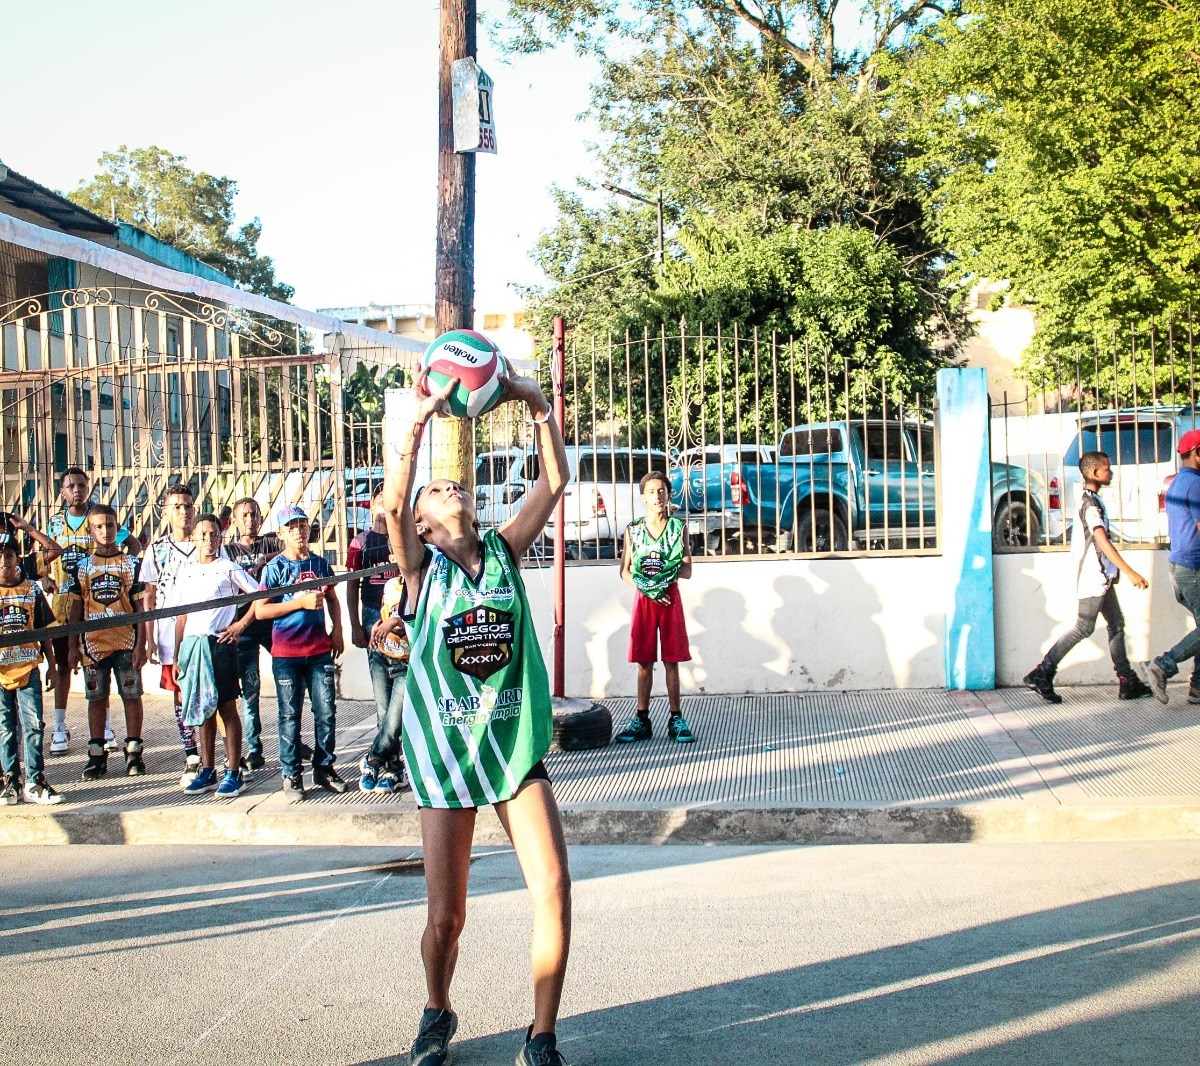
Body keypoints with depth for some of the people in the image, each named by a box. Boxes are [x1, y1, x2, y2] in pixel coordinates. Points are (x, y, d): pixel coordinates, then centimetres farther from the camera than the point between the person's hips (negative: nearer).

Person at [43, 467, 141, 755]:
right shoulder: (54, 522, 9)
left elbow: (134, 545, 5)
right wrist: (45, 579, 0)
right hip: (61, 602, 2)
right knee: (62, 665, 6)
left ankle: (104, 726, 9)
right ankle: (60, 728, 11)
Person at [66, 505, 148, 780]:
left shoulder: (131, 564, 3)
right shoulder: (82, 567, 8)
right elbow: (76, 609, 10)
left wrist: (140, 644, -6)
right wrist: (73, 646, 5)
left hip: (126, 641, -2)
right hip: (93, 642, 2)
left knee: (131, 695, 1)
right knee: (96, 698, 6)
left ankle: (133, 752, 10)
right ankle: (97, 754, 13)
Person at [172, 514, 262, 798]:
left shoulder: (228, 568, 1)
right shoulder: (184, 574, 14)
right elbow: (182, 616, 17)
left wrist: (240, 626, -6)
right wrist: (176, 656, 14)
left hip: (220, 643, -4)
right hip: (192, 644, 4)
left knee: (226, 707, -2)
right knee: (202, 709, 8)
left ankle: (233, 774, 0)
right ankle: (207, 772, 15)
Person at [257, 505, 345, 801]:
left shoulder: (320, 564, 10)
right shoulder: (275, 567, -2)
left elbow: (332, 599, 24)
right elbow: (260, 610, -8)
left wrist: (337, 629, 10)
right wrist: (301, 602, -13)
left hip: (319, 650, 3)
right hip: (286, 653, -3)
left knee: (327, 712, 3)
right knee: (290, 715, 2)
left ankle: (324, 769, 17)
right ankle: (292, 776, 10)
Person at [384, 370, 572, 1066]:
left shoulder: (504, 553, 7)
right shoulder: (421, 566, 1)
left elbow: (555, 481, 0)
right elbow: (393, 497, -16)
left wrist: (538, 406, -6)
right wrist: (422, 417, -21)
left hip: (516, 743, 2)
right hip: (445, 748, -2)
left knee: (555, 895, -10)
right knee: (446, 918, 4)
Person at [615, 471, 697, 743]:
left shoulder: (678, 528, 3)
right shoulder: (633, 530, 4)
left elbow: (687, 570, 2)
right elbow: (625, 572, 3)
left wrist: (671, 574, -18)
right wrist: (646, 587, -13)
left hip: (671, 597, 0)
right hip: (643, 598, 1)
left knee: (671, 660, 2)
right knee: (644, 661, 3)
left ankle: (676, 719, 6)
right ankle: (642, 720, 8)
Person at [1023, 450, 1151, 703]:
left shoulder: (1089, 500, 15)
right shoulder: (1091, 504, -17)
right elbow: (1103, 542, -26)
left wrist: (1115, 570, 23)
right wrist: (1130, 572, -29)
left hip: (1102, 577, 10)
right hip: (1093, 578, -10)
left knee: (1116, 624, 10)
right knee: (1084, 628, -9)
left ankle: (1128, 682, 12)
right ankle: (1041, 674, -7)